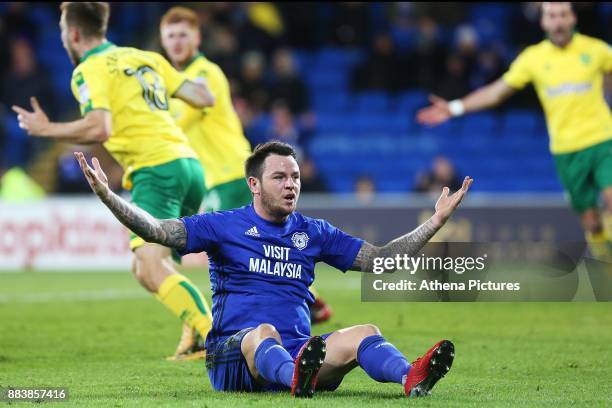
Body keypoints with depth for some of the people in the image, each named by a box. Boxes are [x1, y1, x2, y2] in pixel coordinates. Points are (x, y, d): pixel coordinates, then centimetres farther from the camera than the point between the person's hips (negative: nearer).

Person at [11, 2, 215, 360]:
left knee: (152, 269, -18)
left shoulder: (89, 70, -2)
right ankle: (198, 333, 8)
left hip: (156, 168, -8)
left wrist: (45, 130, -4)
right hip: (188, 162, 8)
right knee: (147, 270, 17)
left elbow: (99, 129, -17)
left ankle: (215, 337, -32)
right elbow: (203, 97, 16)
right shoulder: (146, 57, 19)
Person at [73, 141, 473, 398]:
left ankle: (411, 378, -56)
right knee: (263, 332, -39)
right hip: (234, 354, -3)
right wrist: (108, 196, -15)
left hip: (300, 349, 4)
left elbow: (379, 259, 22)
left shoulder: (313, 233, 20)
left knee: (364, 333, -23)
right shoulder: (225, 225, 8)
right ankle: (298, 380, -74)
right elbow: (159, 231, -2)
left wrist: (436, 221, 17)